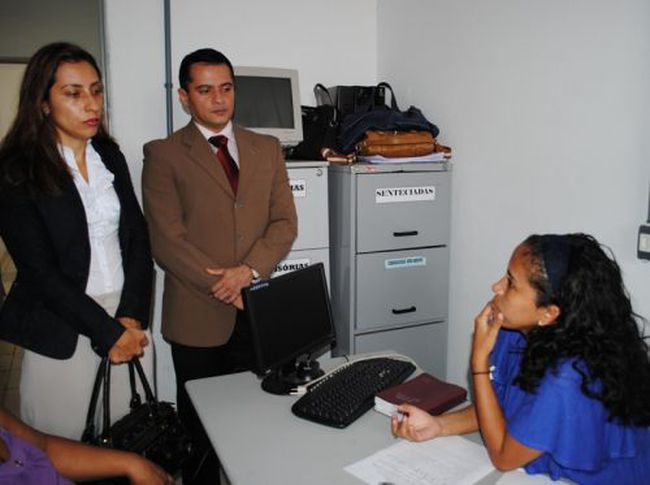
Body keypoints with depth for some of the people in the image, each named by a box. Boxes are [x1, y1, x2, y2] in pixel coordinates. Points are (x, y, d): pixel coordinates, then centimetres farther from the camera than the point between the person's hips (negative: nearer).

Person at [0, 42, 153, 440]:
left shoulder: (111, 156, 8)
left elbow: (139, 239, 5)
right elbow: (40, 271, -12)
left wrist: (132, 317, -7)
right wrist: (106, 331, -12)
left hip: (130, 322, 4)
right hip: (62, 333, -4)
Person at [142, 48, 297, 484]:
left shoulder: (267, 149, 10)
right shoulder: (163, 154, -2)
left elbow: (285, 223, 4)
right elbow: (168, 241, -9)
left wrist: (248, 271, -13)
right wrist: (228, 290, -14)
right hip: (198, 317, -3)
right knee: (201, 427, 11)